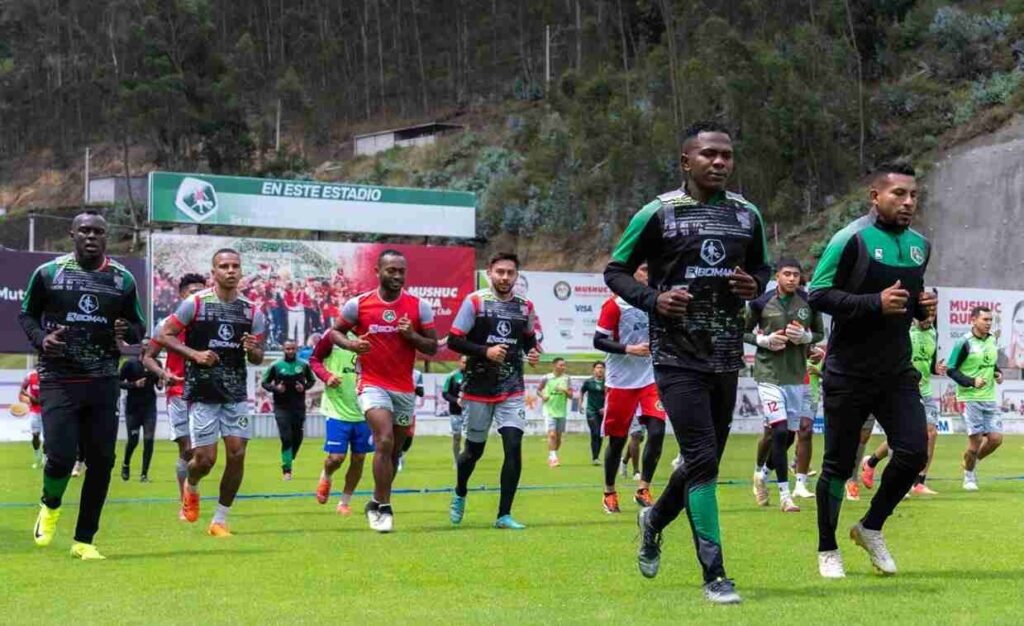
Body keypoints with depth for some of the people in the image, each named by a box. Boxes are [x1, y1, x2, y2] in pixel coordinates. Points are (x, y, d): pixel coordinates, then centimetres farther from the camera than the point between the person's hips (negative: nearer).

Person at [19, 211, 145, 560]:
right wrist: (40, 338, -11)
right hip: (58, 379, -3)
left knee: (102, 461, 0)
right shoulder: (48, 273, 0)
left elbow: (137, 324, 15)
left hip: (103, 382, 3)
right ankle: (50, 506, 21)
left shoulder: (122, 279, 6)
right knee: (61, 456, -15)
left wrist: (127, 331, -9)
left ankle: (84, 541, 14)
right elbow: (26, 314, 10)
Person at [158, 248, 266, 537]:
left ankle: (220, 520, 11)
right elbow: (164, 335, -3)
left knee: (237, 454, -4)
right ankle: (191, 486, 31)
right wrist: (195, 354, -15)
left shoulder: (252, 311, 5)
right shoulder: (195, 303, -6)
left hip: (236, 392, 3)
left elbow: (257, 359, 12)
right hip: (202, 392, -3)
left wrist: (253, 350, -12)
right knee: (205, 459, -6)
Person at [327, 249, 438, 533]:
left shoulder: (419, 306, 0)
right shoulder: (358, 304, -3)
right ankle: (384, 507, -14)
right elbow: (336, 331, 11)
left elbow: (432, 348, 3)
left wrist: (412, 336, -16)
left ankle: (376, 504, 29)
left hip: (405, 389, 3)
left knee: (394, 451, 11)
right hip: (373, 385, -3)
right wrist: (351, 344, -10)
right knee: (385, 441, -22)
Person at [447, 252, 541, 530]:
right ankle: (459, 494, 41)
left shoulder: (525, 307, 5)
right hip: (478, 389, -2)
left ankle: (504, 515, -6)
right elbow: (454, 341, -9)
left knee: (514, 446, -12)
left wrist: (533, 353, 0)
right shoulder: (474, 302, -7)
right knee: (474, 449, 10)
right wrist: (485, 351, -21)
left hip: (512, 389, 2)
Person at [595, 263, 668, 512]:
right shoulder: (615, 304, -8)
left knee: (657, 431, -10)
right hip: (621, 382, -4)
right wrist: (629, 349, -20)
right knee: (617, 439, 4)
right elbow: (598, 341, -12)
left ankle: (643, 490, 1)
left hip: (650, 380, 4)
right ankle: (609, 493, 21)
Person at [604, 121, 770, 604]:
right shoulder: (659, 214, -7)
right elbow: (615, 271, 0)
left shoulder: (746, 215, 7)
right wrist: (653, 299, -18)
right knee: (702, 459, -12)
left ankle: (654, 520, 42)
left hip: (727, 358, 5)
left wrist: (754, 286, -3)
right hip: (678, 358, -5)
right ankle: (714, 574, -5)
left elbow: (761, 267, 21)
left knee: (705, 459, 13)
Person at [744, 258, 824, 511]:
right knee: (780, 431, -14)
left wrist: (805, 337, -8)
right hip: (769, 374, -4)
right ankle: (784, 495, -9)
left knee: (790, 432, 11)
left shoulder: (808, 303, 2)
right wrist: (764, 340, -12)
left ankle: (762, 474, 38)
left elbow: (820, 333, 13)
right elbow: (744, 332, 6)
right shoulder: (762, 303, -5)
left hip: (796, 375, 4)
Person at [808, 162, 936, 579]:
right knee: (839, 464, 3)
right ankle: (827, 549, 20)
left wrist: (922, 305, 1)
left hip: (897, 372, 6)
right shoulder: (852, 239, -12)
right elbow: (819, 294, -16)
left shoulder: (919, 245, 10)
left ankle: (870, 528, 16)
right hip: (849, 375, -5)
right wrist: (875, 303, -25)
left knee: (913, 452, -6)